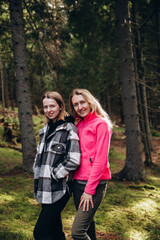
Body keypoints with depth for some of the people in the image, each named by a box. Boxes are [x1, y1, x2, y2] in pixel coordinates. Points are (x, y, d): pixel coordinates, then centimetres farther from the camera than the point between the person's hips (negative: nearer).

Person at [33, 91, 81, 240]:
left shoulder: (69, 129, -9)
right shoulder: (45, 130, 15)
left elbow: (73, 161, -17)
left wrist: (53, 175, -11)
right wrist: (38, 175, 9)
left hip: (58, 189, -8)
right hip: (44, 189, 8)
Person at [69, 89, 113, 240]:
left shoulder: (101, 124, -7)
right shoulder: (79, 125, 13)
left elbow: (100, 160, -13)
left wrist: (89, 190, -15)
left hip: (94, 184, -7)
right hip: (78, 182, 7)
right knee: (87, 224, 16)